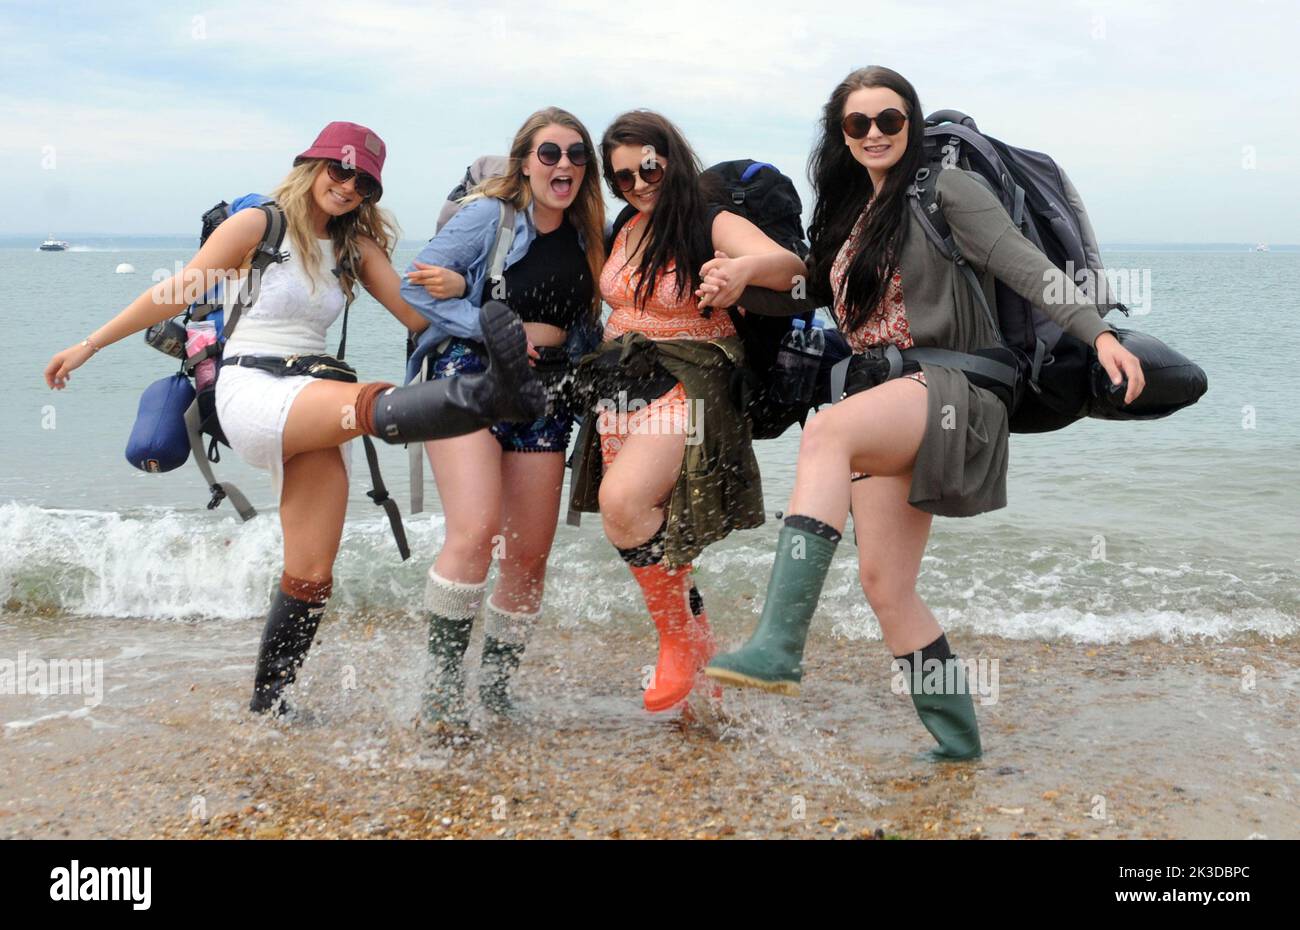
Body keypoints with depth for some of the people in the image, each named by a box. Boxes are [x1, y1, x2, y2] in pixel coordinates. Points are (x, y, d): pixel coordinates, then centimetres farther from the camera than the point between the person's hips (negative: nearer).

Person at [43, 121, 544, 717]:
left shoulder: (357, 248, 15)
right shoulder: (258, 225, 1)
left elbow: (420, 315, 8)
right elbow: (176, 293, 4)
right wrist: (90, 345, 5)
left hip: (313, 409, 6)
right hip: (250, 392, -6)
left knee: (311, 575, -1)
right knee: (371, 404, -37)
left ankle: (268, 705, 11)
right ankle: (490, 398, -64)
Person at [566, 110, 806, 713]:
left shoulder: (714, 226, -8)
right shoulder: (626, 232, 11)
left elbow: (789, 265, -25)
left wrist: (743, 268, -47)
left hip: (686, 386, -7)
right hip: (620, 389, 7)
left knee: (622, 500, -28)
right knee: (641, 526, 5)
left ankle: (683, 638, -8)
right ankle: (700, 660, 22)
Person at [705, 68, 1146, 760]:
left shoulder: (943, 189, 0)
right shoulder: (848, 212, 21)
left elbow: (1024, 265, -10)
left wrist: (1098, 332, -21)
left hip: (953, 390, -7)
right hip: (885, 407, 8)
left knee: (825, 429, -36)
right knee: (884, 585, 1)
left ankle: (778, 646, -43)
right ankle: (958, 744, 16)